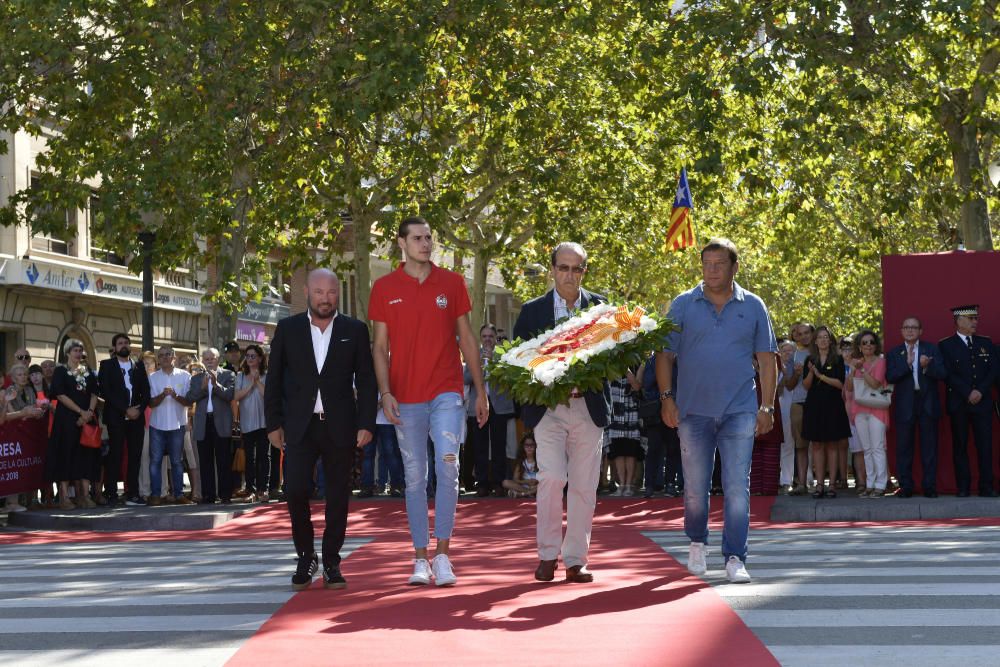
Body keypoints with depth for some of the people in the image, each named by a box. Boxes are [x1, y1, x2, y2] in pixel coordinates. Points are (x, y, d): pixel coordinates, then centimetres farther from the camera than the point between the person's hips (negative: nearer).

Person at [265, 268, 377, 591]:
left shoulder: (355, 331, 5)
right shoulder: (287, 329, 6)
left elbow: (366, 381, 4)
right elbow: (274, 380, 8)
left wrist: (366, 424, -4)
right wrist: (273, 424, 2)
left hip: (340, 427, 0)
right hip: (299, 427, 0)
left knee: (338, 497, 3)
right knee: (295, 490, -10)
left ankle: (331, 563, 15)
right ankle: (305, 556, 9)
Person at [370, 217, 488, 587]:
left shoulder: (452, 283, 6)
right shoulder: (384, 288, 4)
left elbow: (466, 338, 9)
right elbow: (381, 346, 4)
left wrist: (480, 390, 7)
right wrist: (385, 393, -7)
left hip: (446, 392, 0)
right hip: (406, 398, 0)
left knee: (447, 469, -12)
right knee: (415, 478, 4)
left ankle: (442, 554, -5)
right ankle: (420, 559, 10)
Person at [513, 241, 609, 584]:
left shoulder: (601, 307, 6)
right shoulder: (532, 310, 5)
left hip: (589, 408, 1)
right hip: (548, 409, -1)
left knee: (583, 486, 3)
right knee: (552, 478, -14)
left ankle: (576, 560, 12)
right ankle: (547, 555, 0)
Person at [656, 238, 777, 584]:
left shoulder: (753, 306, 5)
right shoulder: (683, 305, 3)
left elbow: (767, 360, 8)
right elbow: (665, 355, 5)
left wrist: (767, 407, 2)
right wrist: (667, 397, -5)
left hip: (739, 411, 0)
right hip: (693, 410, 0)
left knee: (737, 487, -4)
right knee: (695, 487, 9)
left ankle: (735, 558, 0)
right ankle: (697, 543, 31)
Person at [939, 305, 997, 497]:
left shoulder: (986, 343, 14)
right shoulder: (946, 345, 3)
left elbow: (992, 371, 7)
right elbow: (948, 374, -5)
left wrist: (980, 391, -8)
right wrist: (968, 394, -12)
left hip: (982, 401, 2)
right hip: (958, 404, -2)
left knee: (985, 445, -4)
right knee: (960, 446, 0)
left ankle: (987, 487, -2)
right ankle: (963, 487, 3)